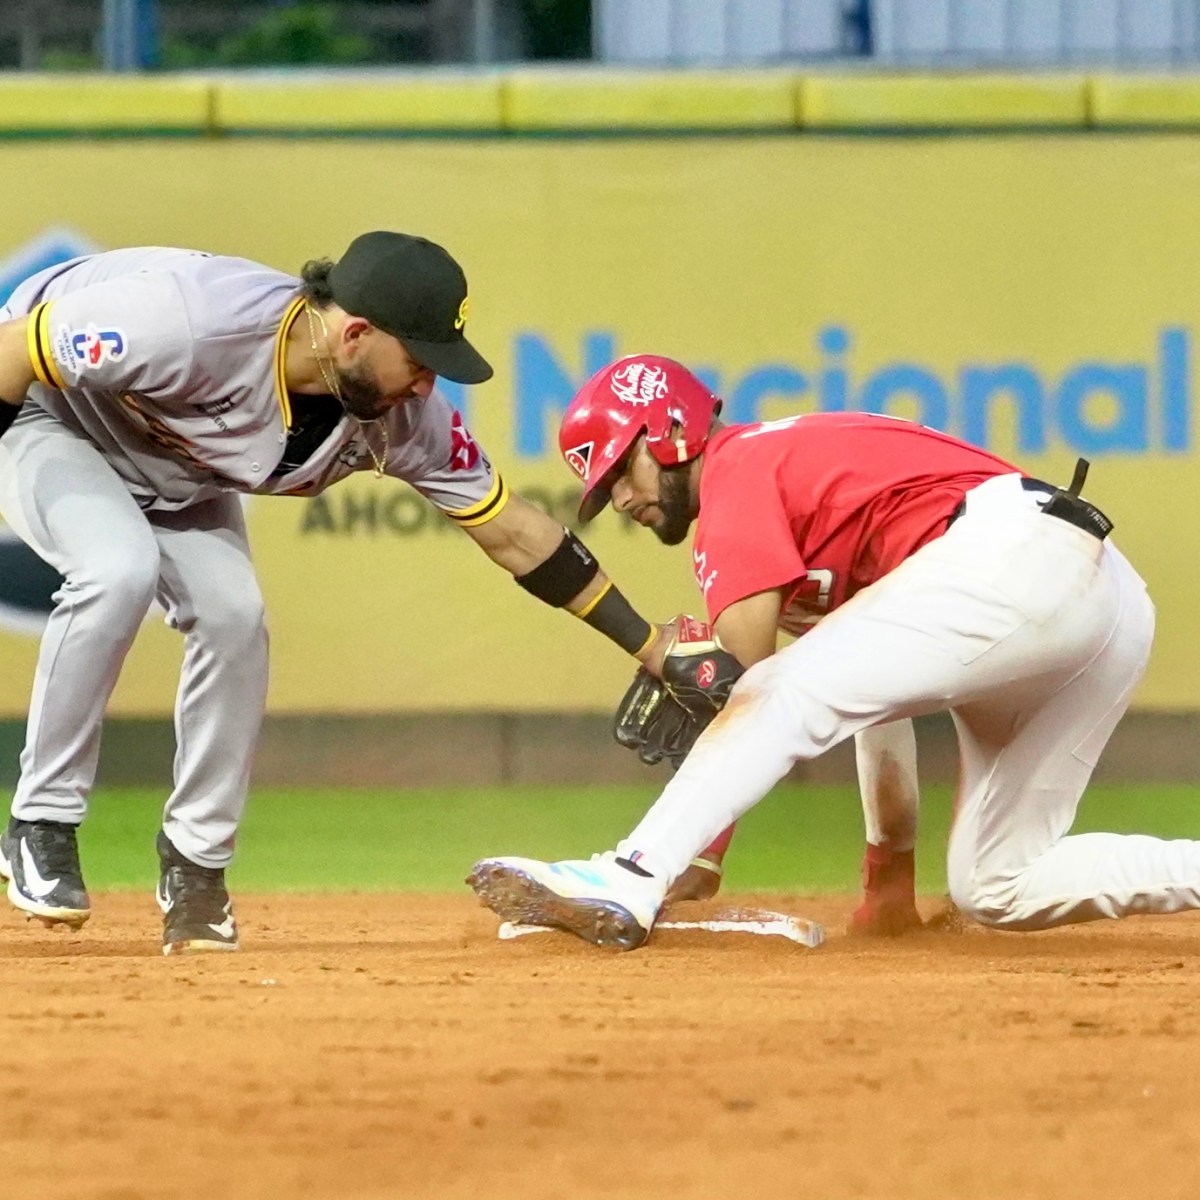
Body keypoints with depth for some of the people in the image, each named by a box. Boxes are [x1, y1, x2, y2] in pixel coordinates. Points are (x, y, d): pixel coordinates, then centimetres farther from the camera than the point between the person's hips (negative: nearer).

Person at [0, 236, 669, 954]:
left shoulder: (401, 416, -21)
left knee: (232, 616, -12)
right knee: (120, 569, -30)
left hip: (172, 475, 6)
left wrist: (649, 646, -12)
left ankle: (195, 867, 6)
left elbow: (512, 532, -11)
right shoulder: (190, 324, -41)